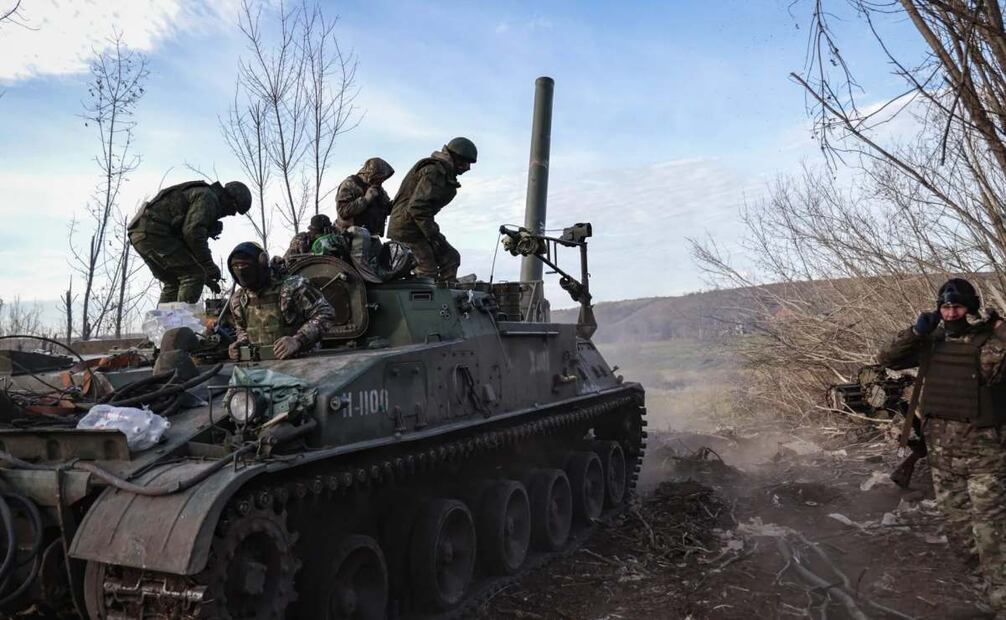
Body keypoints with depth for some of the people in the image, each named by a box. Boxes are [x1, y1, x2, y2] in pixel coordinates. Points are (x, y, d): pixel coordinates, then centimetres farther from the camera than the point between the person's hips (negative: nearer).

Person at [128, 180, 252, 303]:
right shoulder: (208, 197, -5)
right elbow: (193, 232, -20)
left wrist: (205, 275, 25)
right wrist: (209, 265, -17)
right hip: (153, 233, -11)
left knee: (174, 283, 16)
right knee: (194, 274, -10)